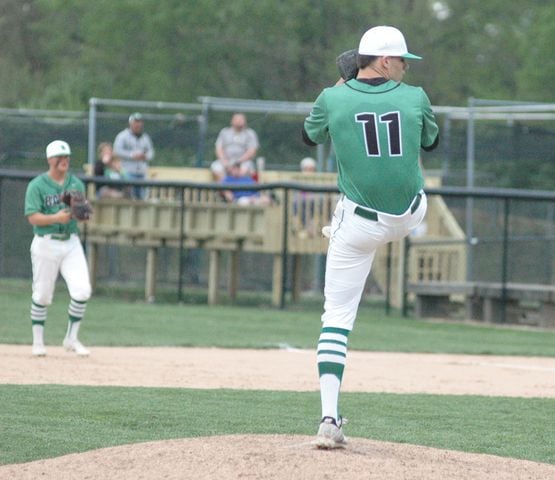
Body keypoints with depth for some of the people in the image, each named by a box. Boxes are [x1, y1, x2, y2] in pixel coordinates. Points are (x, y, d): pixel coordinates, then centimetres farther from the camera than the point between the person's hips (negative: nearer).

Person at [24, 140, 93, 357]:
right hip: (46, 243, -3)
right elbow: (33, 217, -12)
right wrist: (56, 218, -27)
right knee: (42, 295, 3)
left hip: (71, 243, 3)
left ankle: (72, 338, 4)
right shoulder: (37, 185, -5)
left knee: (82, 290, -11)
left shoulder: (76, 184, 9)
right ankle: (38, 342, 18)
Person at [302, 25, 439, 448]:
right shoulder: (413, 97, -5)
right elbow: (431, 141, 15)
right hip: (410, 217, 1)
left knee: (337, 316, 0)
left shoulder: (333, 99, -7)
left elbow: (310, 136, 14)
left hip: (358, 223, -1)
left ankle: (330, 419, -12)